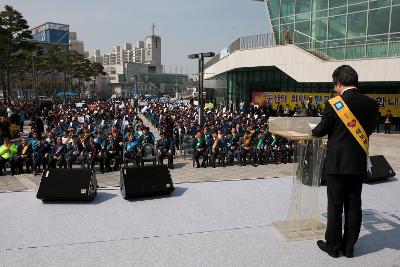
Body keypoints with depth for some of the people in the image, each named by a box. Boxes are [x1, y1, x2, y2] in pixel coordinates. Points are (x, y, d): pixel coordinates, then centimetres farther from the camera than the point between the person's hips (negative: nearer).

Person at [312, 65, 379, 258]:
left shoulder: (333, 104, -14)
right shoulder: (371, 104, 0)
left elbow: (321, 130, -5)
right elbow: (369, 130, 11)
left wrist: (314, 131, 17)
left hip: (337, 163, -4)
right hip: (359, 164, 4)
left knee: (335, 206, 7)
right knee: (354, 206, 13)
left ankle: (333, 246, 19)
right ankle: (349, 247, 24)